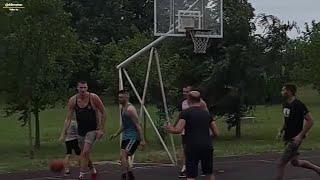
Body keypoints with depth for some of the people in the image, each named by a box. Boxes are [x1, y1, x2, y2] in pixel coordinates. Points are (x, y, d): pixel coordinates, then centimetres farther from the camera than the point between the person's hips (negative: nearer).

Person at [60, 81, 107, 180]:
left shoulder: (93, 97, -15)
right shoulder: (72, 100, -8)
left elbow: (103, 113, -6)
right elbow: (68, 118, -6)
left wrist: (102, 129, -10)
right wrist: (64, 133, -16)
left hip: (92, 130, -4)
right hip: (80, 130, 4)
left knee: (85, 153, -17)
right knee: (85, 154, 16)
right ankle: (93, 171, 39)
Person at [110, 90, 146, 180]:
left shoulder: (130, 109, -16)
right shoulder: (122, 108, 14)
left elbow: (137, 125, -19)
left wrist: (142, 139, -22)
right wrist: (116, 134, 21)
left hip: (133, 137, -10)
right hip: (126, 136, 10)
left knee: (123, 155, -19)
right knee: (124, 157, 12)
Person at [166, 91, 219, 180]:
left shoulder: (185, 112, -1)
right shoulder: (206, 113, 12)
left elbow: (178, 130, -13)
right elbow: (216, 133, 12)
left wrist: (170, 129, 8)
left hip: (192, 148, -4)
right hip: (207, 146, 4)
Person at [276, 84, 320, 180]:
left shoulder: (299, 105, -19)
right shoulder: (286, 104, 8)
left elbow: (310, 121, -20)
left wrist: (300, 136, -23)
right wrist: (282, 131, 14)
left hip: (295, 139, -9)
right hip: (287, 138, 9)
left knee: (281, 164, -8)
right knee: (295, 162, 20)